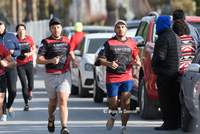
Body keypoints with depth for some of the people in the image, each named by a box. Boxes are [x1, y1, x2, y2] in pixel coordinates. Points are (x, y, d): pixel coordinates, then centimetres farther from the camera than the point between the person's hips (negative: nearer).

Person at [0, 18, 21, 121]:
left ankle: (9, 106, 26)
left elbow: (19, 50, 9)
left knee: (12, 91, -4)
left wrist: (13, 52, -13)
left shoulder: (12, 37, 5)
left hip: (11, 67, 1)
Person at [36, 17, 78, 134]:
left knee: (63, 102, -14)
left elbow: (71, 52, 27)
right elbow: (38, 60, -6)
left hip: (64, 76, 1)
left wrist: (74, 61, 7)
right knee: (53, 103, 13)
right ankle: (51, 119, 44)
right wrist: (51, 61, -22)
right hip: (50, 76, -1)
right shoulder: (46, 42, -2)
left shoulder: (66, 40, 8)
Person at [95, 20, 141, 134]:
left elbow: (136, 56, 22)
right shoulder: (109, 43, 0)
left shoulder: (131, 43, 10)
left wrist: (138, 62, -3)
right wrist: (108, 63, -21)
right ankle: (113, 116, 34)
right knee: (113, 104, 0)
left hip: (127, 78, 2)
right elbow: (99, 59, -2)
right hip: (112, 78, -1)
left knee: (126, 103, -10)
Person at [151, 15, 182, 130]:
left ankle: (168, 123, -7)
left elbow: (160, 56, -21)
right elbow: (179, 54, 23)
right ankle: (174, 123, 15)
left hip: (165, 72, -10)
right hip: (175, 71, 10)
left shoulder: (163, 38, -16)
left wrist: (153, 63, -4)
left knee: (164, 99, -6)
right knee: (173, 99, 12)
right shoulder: (176, 37, 15)